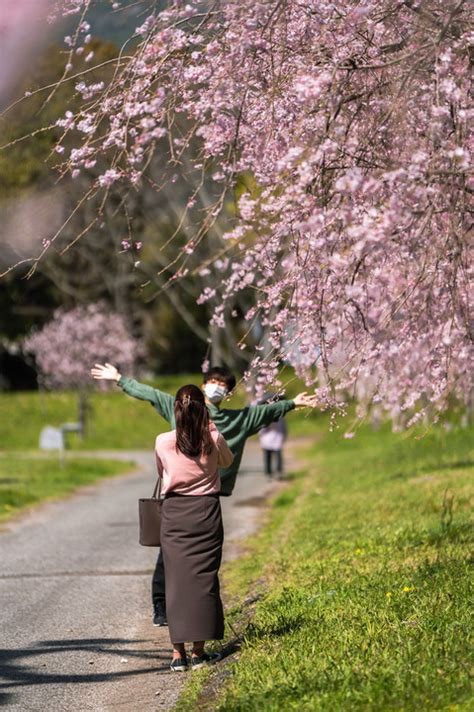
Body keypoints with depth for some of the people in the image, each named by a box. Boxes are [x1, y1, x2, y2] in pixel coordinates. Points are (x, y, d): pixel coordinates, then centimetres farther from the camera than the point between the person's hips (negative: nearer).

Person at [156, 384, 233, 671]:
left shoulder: (163, 442, -7)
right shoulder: (214, 440, -7)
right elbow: (227, 461, 16)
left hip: (174, 512, 0)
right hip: (206, 511, 0)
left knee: (176, 578, 3)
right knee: (204, 578, 5)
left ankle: (179, 653, 2)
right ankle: (199, 651, 6)